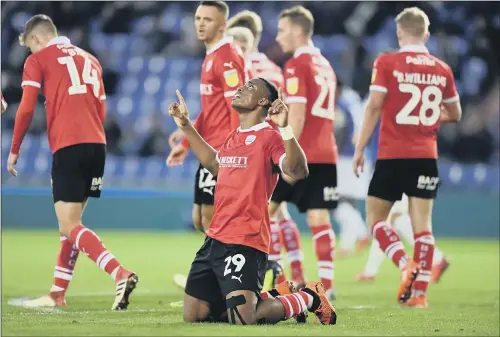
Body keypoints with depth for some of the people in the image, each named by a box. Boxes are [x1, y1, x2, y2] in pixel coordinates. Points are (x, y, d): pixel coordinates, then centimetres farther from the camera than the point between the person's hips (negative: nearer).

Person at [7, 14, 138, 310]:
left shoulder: (38, 60, 4)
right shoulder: (88, 59, 21)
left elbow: (26, 109, -1)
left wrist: (14, 150, 8)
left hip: (68, 147, -7)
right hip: (97, 145, 7)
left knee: (71, 226, -8)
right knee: (71, 222, 16)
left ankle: (120, 274, -27)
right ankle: (58, 294, 21)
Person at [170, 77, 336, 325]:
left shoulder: (268, 137, -9)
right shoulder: (233, 137, 15)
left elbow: (298, 171, -25)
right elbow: (215, 165, 36)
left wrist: (285, 129, -35)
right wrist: (186, 127, 35)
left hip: (244, 242, -8)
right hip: (215, 239, 8)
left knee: (243, 320, -19)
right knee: (192, 316, 8)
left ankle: (309, 298, 8)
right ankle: (265, 299, 25)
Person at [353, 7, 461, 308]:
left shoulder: (387, 63, -5)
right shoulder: (442, 69, 6)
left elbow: (374, 107, -10)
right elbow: (455, 114, 16)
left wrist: (360, 149, -5)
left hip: (392, 156, -3)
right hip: (426, 157, 3)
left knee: (376, 218, 8)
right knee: (422, 223, 4)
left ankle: (406, 264, -14)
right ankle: (420, 292, 1)